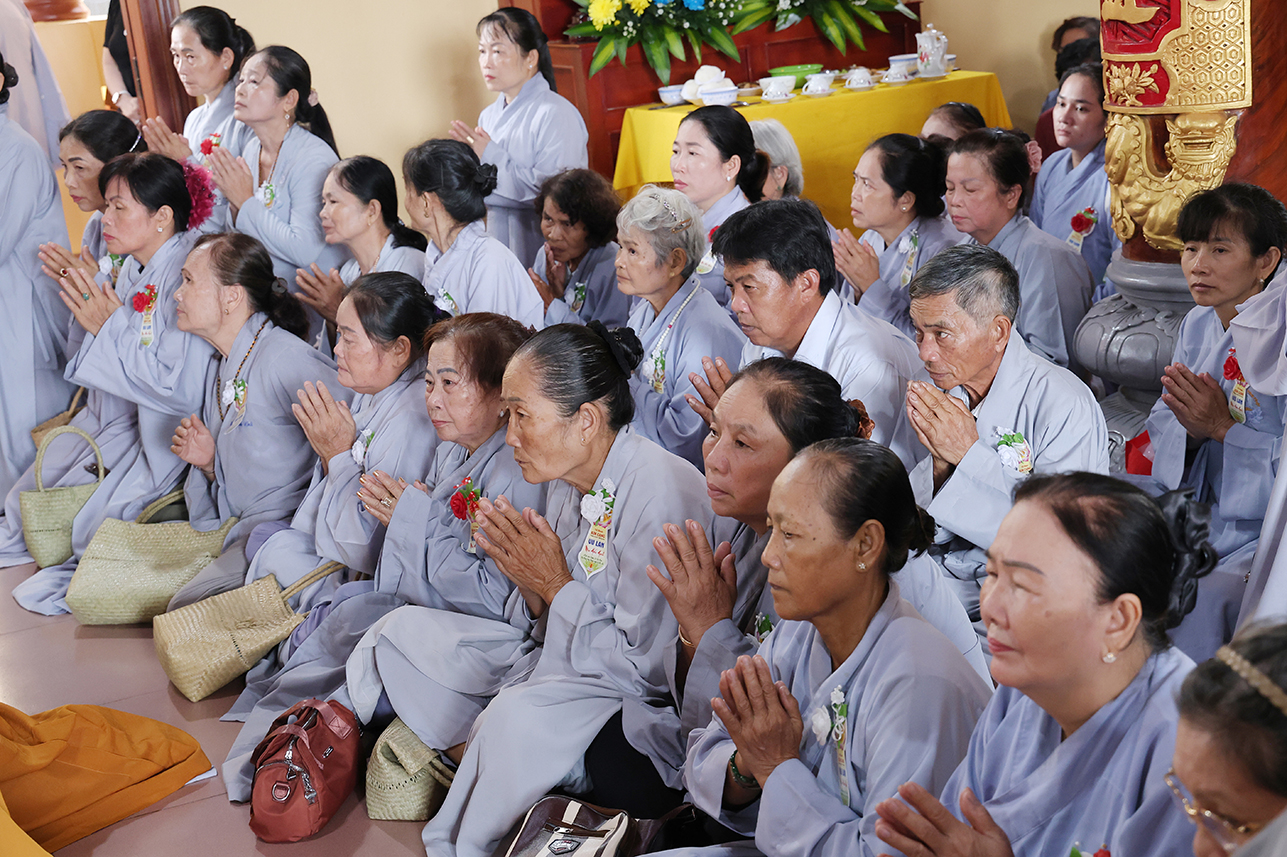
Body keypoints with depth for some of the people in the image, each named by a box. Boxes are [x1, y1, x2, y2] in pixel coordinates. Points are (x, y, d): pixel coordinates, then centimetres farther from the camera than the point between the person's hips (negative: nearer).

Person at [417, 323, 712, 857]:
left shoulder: (662, 492, -23)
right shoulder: (570, 483, 3)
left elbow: (650, 668, -23)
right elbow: (561, 634, 12)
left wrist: (557, 587, -15)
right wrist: (531, 586, -7)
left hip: (653, 713, -8)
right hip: (576, 686, 8)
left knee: (518, 717, -27)